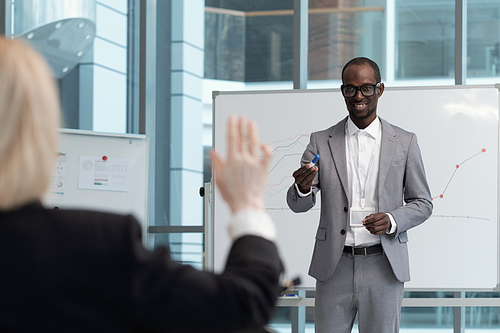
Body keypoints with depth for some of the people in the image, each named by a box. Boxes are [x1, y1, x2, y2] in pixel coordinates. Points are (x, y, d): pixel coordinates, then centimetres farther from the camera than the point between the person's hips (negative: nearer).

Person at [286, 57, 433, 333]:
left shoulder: (404, 142, 5)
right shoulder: (321, 142, 5)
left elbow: (422, 203, 8)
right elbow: (298, 205, 3)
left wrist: (392, 220, -12)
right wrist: (303, 188, -21)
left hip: (384, 268, 0)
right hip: (335, 267, 0)